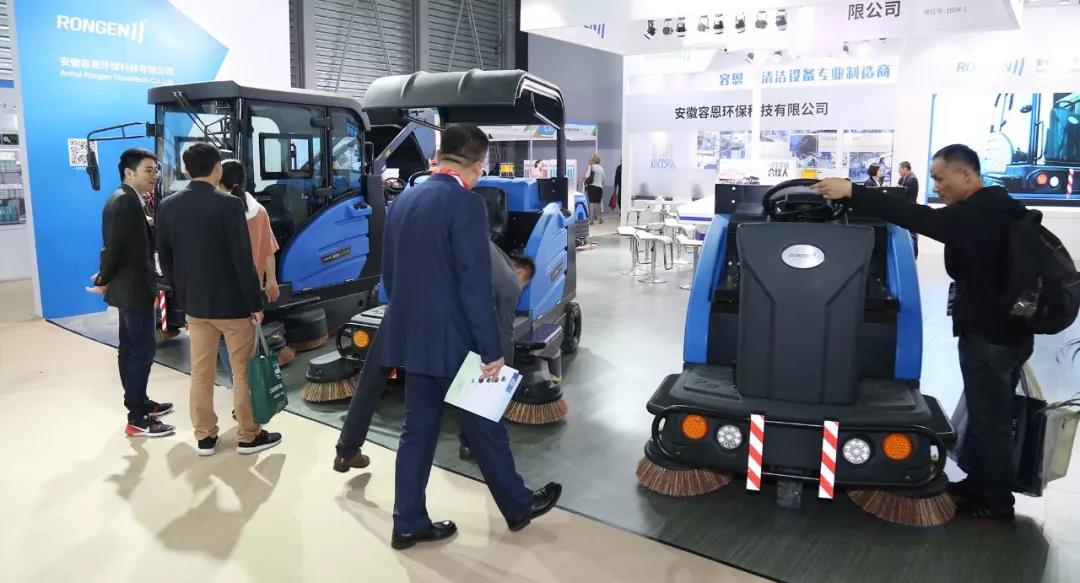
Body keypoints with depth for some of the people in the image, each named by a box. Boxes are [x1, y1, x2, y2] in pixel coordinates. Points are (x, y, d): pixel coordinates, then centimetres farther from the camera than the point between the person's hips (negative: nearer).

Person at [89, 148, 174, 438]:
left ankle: (138, 402, 30)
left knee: (130, 348, 17)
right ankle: (137, 419, -1)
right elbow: (113, 245, -22)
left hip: (130, 287, 11)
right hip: (133, 288, -11)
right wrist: (104, 281, -13)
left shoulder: (127, 199, 14)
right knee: (143, 349, -6)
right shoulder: (125, 201, -19)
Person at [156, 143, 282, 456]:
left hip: (194, 303, 5)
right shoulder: (229, 204, -17)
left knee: (200, 372, 13)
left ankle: (204, 436, 22)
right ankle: (249, 436, 16)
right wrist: (256, 303, -10)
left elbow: (164, 257, 8)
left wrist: (183, 294, 18)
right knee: (244, 372, 7)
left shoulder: (167, 206, 1)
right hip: (232, 302, -5)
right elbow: (243, 259, -18)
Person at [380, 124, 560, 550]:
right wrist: (492, 350, -15)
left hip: (411, 336, 7)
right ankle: (518, 506, 29)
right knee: (484, 427, 9)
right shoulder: (466, 203, -17)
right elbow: (475, 286, -20)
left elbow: (389, 273, 14)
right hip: (452, 338, -7)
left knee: (417, 428, 14)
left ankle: (408, 523, 23)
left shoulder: (405, 199, 8)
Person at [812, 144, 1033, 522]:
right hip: (1009, 329, 10)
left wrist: (852, 192, -32)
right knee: (990, 416, 20)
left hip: (989, 335, -10)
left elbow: (917, 218, -32)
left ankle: (997, 504, 17)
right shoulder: (998, 208, 9)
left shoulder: (976, 215, -22)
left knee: (989, 421, 4)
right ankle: (980, 485, 34)